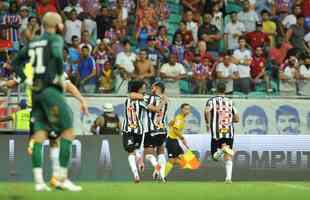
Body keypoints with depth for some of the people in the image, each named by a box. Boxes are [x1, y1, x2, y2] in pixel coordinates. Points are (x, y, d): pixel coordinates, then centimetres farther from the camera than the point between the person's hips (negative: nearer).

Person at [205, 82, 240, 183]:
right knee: (228, 157, 8)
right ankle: (228, 177, -6)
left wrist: (208, 123, 0)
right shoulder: (230, 102, 13)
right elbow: (236, 119, 13)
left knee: (215, 156, 2)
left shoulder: (212, 100, 6)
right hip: (229, 132, 2)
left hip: (217, 133, -2)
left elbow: (207, 111, -14)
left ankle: (222, 149, -30)